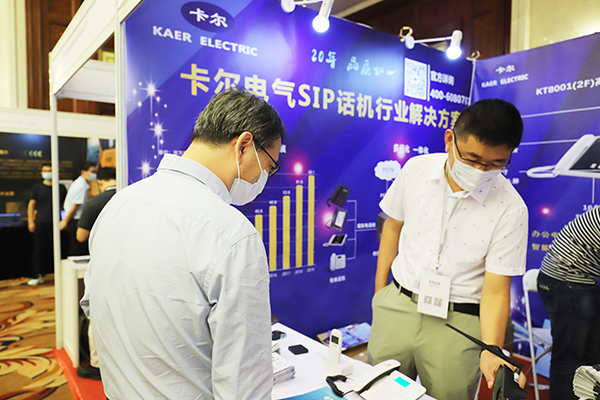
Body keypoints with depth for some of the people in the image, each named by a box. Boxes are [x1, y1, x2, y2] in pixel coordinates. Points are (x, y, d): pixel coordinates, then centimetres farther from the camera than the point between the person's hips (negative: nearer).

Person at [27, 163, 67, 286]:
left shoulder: (61, 188, 8)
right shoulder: (37, 187, 7)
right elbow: (31, 204, 8)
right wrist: (30, 221, 1)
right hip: (40, 223, 0)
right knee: (39, 249, 2)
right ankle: (39, 275, 11)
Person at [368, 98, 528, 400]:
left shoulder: (511, 209, -16)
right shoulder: (416, 169, -9)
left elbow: (496, 290, -13)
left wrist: (491, 352, -25)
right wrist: (380, 286, 8)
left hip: (457, 322, -2)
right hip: (396, 306, 3)